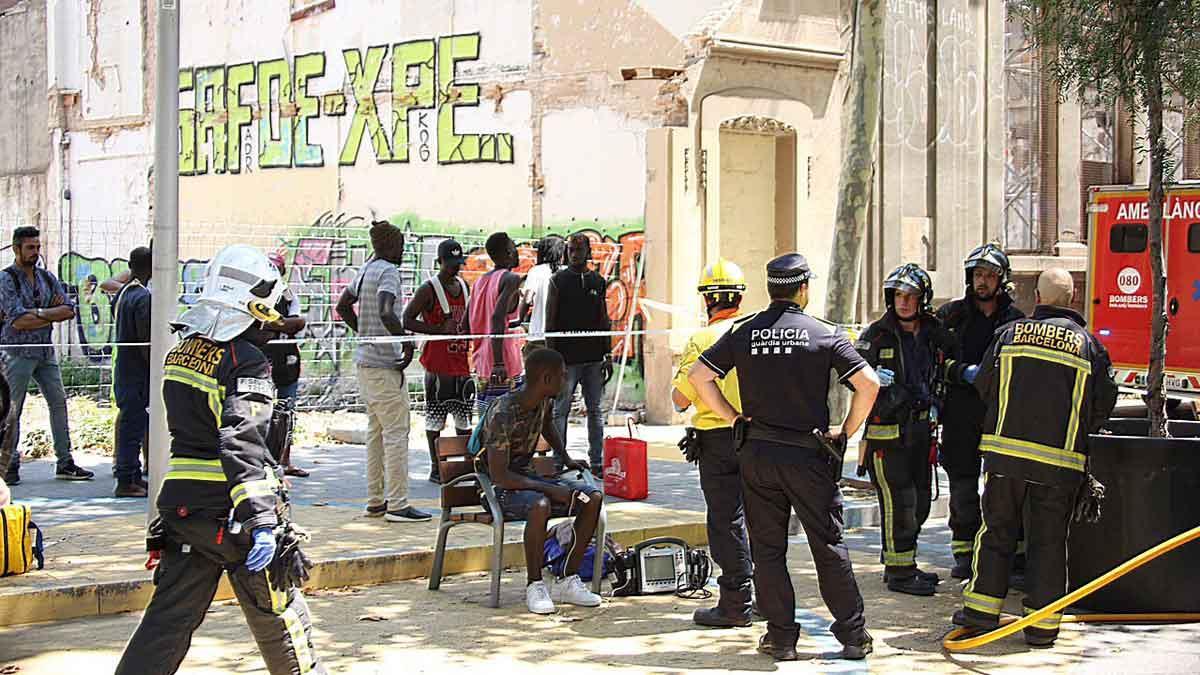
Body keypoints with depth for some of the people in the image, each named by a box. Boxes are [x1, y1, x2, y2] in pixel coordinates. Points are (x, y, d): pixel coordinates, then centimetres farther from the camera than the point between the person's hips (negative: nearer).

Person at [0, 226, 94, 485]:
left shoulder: (47, 278, 12)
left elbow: (69, 310, 2)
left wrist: (38, 314, -11)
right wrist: (52, 314, -8)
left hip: (45, 351, 6)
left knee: (59, 402, 4)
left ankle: (65, 463, 10)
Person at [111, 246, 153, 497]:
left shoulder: (122, 293, 12)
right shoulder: (143, 297, -17)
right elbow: (145, 342, -20)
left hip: (124, 368, 9)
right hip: (138, 372, -9)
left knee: (129, 422, 14)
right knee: (133, 424, -5)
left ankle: (134, 476, 21)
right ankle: (126, 481, -3)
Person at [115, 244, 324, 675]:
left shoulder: (182, 352, 9)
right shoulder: (246, 361, -16)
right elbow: (242, 440, -27)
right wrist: (261, 517, -32)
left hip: (181, 501, 7)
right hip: (231, 510, -7)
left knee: (171, 615, 10)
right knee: (277, 608, 10)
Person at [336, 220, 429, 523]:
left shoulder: (366, 270, 14)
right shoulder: (388, 272, -14)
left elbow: (343, 306, 24)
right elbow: (386, 313, -28)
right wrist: (407, 342, -19)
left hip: (366, 361, 10)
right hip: (385, 363, -10)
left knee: (376, 431, 14)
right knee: (396, 432, -6)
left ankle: (375, 501, 18)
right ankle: (397, 504, -5)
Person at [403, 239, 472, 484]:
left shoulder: (464, 286, 14)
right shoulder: (429, 289, -8)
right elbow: (407, 320, -13)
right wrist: (440, 330, -19)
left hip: (461, 363, 7)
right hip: (438, 364, -7)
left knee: (464, 414, 10)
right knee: (435, 417, -1)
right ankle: (436, 468, 4)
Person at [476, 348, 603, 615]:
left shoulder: (544, 401, 0)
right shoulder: (503, 414, -26)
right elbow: (499, 476, -29)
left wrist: (566, 459, 20)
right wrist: (551, 489, -29)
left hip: (527, 476, 8)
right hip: (499, 487, -8)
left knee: (593, 497, -9)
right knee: (540, 505, -38)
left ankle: (568, 581, -5)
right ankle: (534, 585, -22)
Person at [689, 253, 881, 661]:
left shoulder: (742, 332, 2)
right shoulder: (825, 335, -4)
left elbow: (698, 376, -1)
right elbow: (868, 383, -11)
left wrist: (734, 419, 4)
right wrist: (847, 431, 0)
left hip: (756, 455, 2)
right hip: (809, 457, -1)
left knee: (767, 548, 9)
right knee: (829, 546, 8)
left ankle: (781, 638, 11)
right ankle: (853, 636, 12)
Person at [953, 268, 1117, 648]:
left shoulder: (1010, 334, 4)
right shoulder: (1089, 344, 2)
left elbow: (983, 386, 9)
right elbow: (1104, 404, 4)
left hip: (1005, 450, 1)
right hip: (1060, 460, -1)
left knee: (997, 530, 11)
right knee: (1048, 539, 6)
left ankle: (982, 609, 10)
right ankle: (1042, 624, 7)